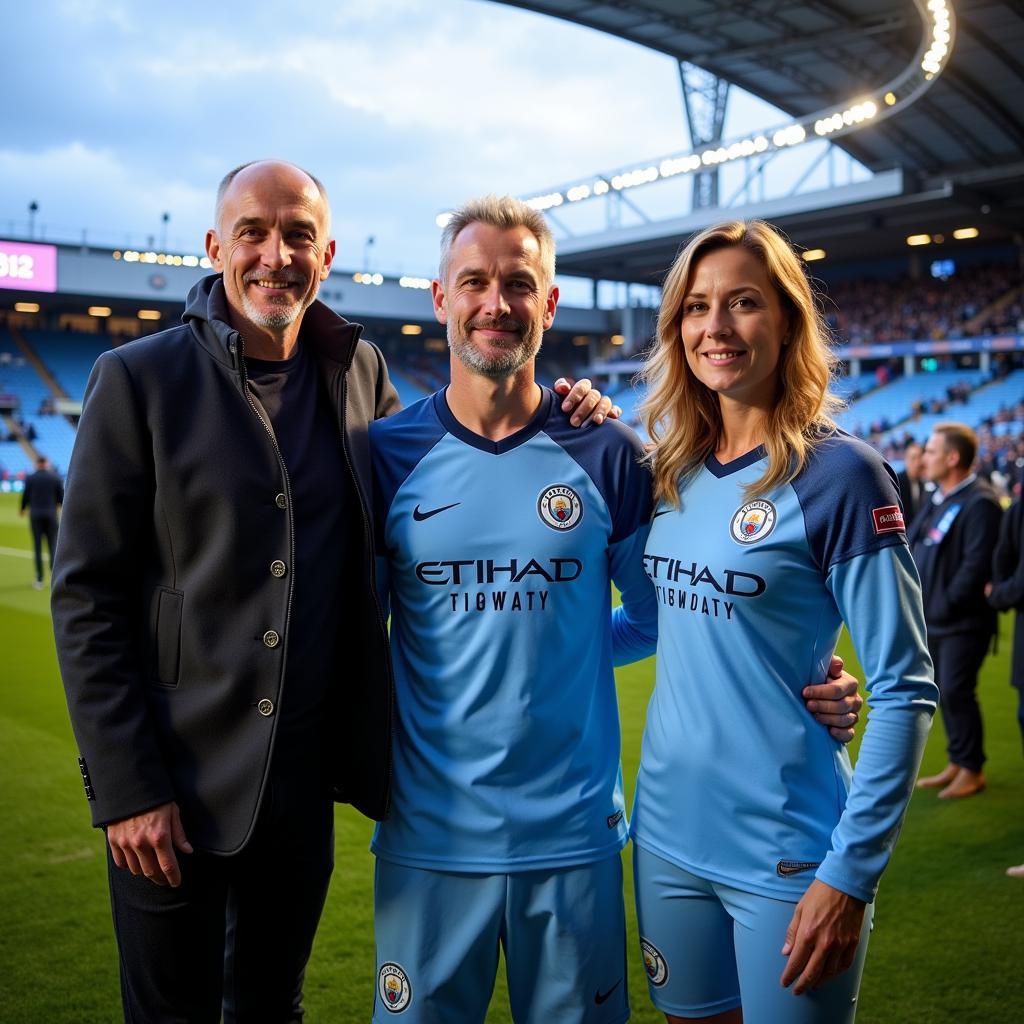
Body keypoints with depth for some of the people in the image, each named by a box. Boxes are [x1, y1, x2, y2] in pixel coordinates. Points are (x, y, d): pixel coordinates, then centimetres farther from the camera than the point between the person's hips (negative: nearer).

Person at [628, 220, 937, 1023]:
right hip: (667, 835, 5)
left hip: (787, 855, -5)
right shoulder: (673, 470, 3)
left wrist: (851, 870, -15)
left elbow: (905, 690, -12)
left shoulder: (838, 471, -12)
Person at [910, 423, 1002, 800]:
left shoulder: (979, 502, -17)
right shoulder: (939, 498, 11)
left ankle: (971, 769, 10)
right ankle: (957, 764, 27)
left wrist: (944, 605, -17)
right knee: (945, 692, 15)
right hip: (932, 620, 9)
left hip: (963, 621, -9)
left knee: (956, 692, -5)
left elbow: (976, 564, -21)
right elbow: (915, 547, 16)